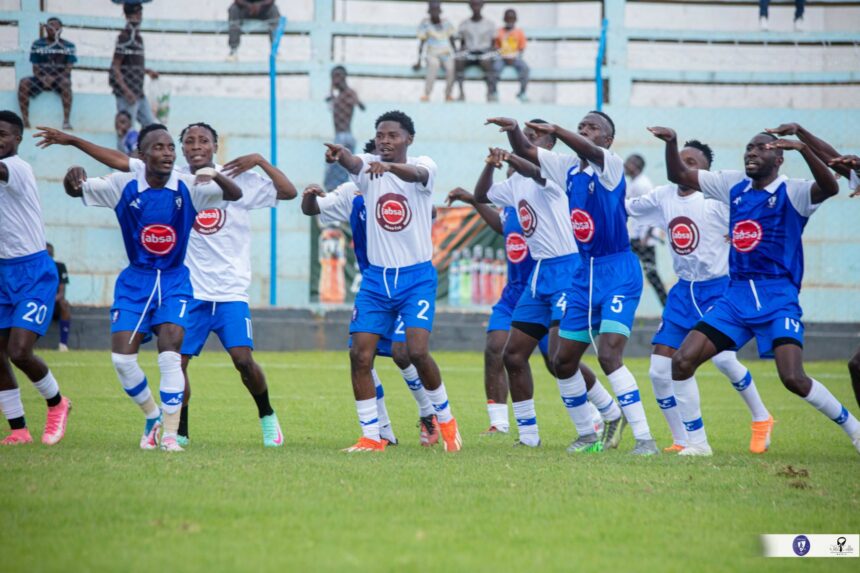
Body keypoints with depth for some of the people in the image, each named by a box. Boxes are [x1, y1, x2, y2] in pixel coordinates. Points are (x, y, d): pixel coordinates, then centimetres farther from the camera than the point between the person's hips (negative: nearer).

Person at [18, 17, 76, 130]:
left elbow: (68, 68, -2)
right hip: (42, 78, 1)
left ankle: (66, 121, -41)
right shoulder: (38, 44, 7)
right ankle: (25, 121, -29)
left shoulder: (68, 46, 5)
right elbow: (35, 68, 5)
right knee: (24, 83, -29)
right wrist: (42, 78, -17)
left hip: (59, 78, -1)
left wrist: (55, 78, -18)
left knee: (66, 83, -38)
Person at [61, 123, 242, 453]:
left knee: (170, 352, -17)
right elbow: (76, 190, -3)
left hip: (174, 280, -1)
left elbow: (234, 195, -14)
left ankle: (170, 433, -8)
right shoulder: (124, 186, -8)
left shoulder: (187, 188, -9)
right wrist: (72, 178, -28)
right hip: (135, 280, 1)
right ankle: (152, 416, 19)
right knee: (121, 359, -7)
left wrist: (217, 177, -36)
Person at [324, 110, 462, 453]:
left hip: (417, 278, -3)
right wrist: (339, 154, -48)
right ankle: (371, 437, 3)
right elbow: (354, 164, -22)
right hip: (376, 278, 3)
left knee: (417, 350, -17)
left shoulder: (424, 166, -4)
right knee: (360, 354, -7)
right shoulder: (369, 168, 2)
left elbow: (415, 174, -29)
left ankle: (446, 420, 7)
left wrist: (388, 166, -52)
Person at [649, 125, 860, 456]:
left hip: (778, 300, -6)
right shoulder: (735, 185, 11)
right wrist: (671, 143, -1)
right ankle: (697, 442, 8)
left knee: (793, 378, -20)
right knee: (682, 361, -5)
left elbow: (829, 188, -27)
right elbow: (679, 176, 17)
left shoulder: (791, 192, -6)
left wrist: (803, 148, -39)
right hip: (736, 297, 6)